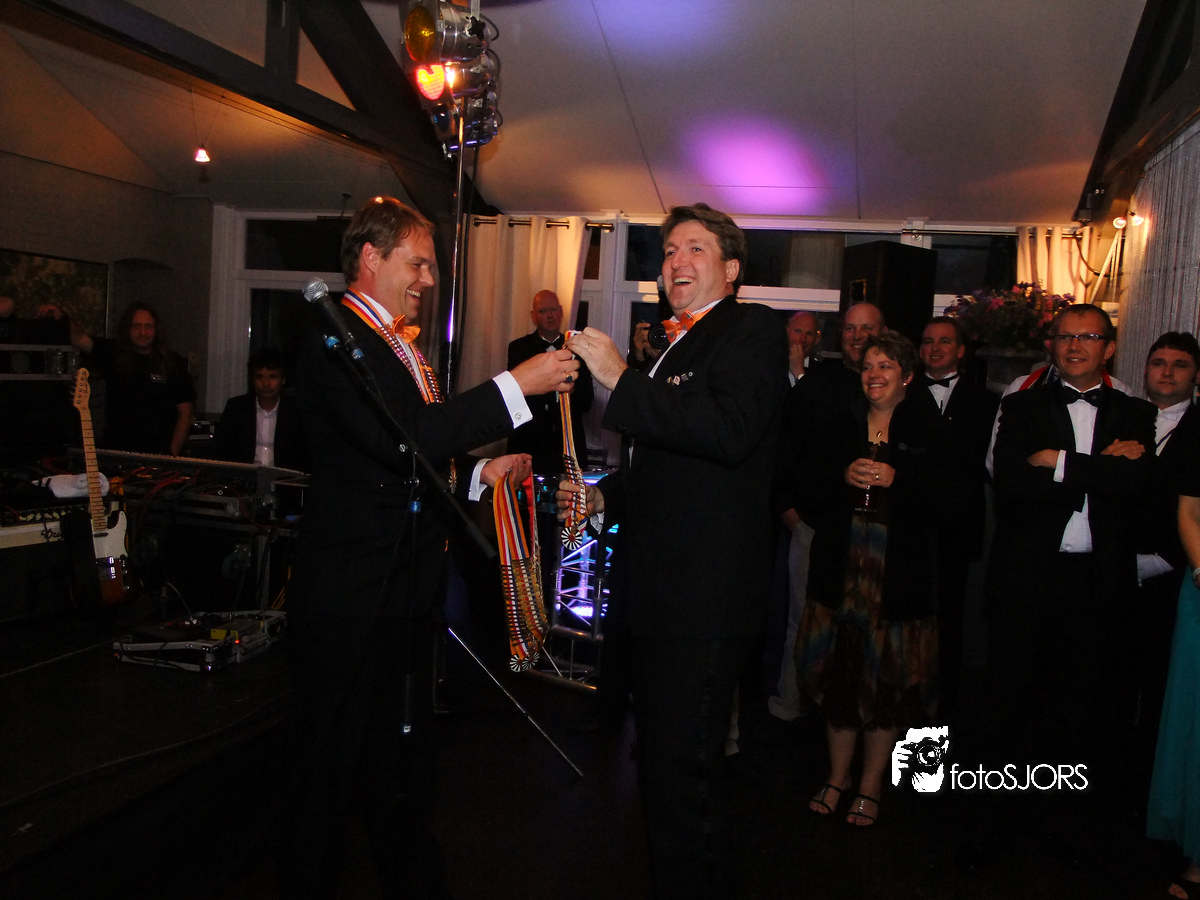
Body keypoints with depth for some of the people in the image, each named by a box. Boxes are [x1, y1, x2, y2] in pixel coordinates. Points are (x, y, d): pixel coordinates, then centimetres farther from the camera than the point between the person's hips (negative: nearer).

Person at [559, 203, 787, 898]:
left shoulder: (753, 328, -7)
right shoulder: (681, 344, 21)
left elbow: (730, 431, -27)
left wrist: (622, 380, -24)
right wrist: (605, 495, 15)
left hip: (707, 595, -10)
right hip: (664, 589, 10)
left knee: (684, 771, -5)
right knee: (663, 756, 21)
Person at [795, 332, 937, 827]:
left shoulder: (926, 428, 0)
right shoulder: (843, 420, 9)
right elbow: (811, 481, 9)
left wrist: (897, 478, -17)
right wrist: (843, 474, -10)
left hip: (897, 565, -2)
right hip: (842, 559, 3)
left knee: (887, 675, 4)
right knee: (839, 669, 8)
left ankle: (870, 785, 21)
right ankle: (838, 775, 26)